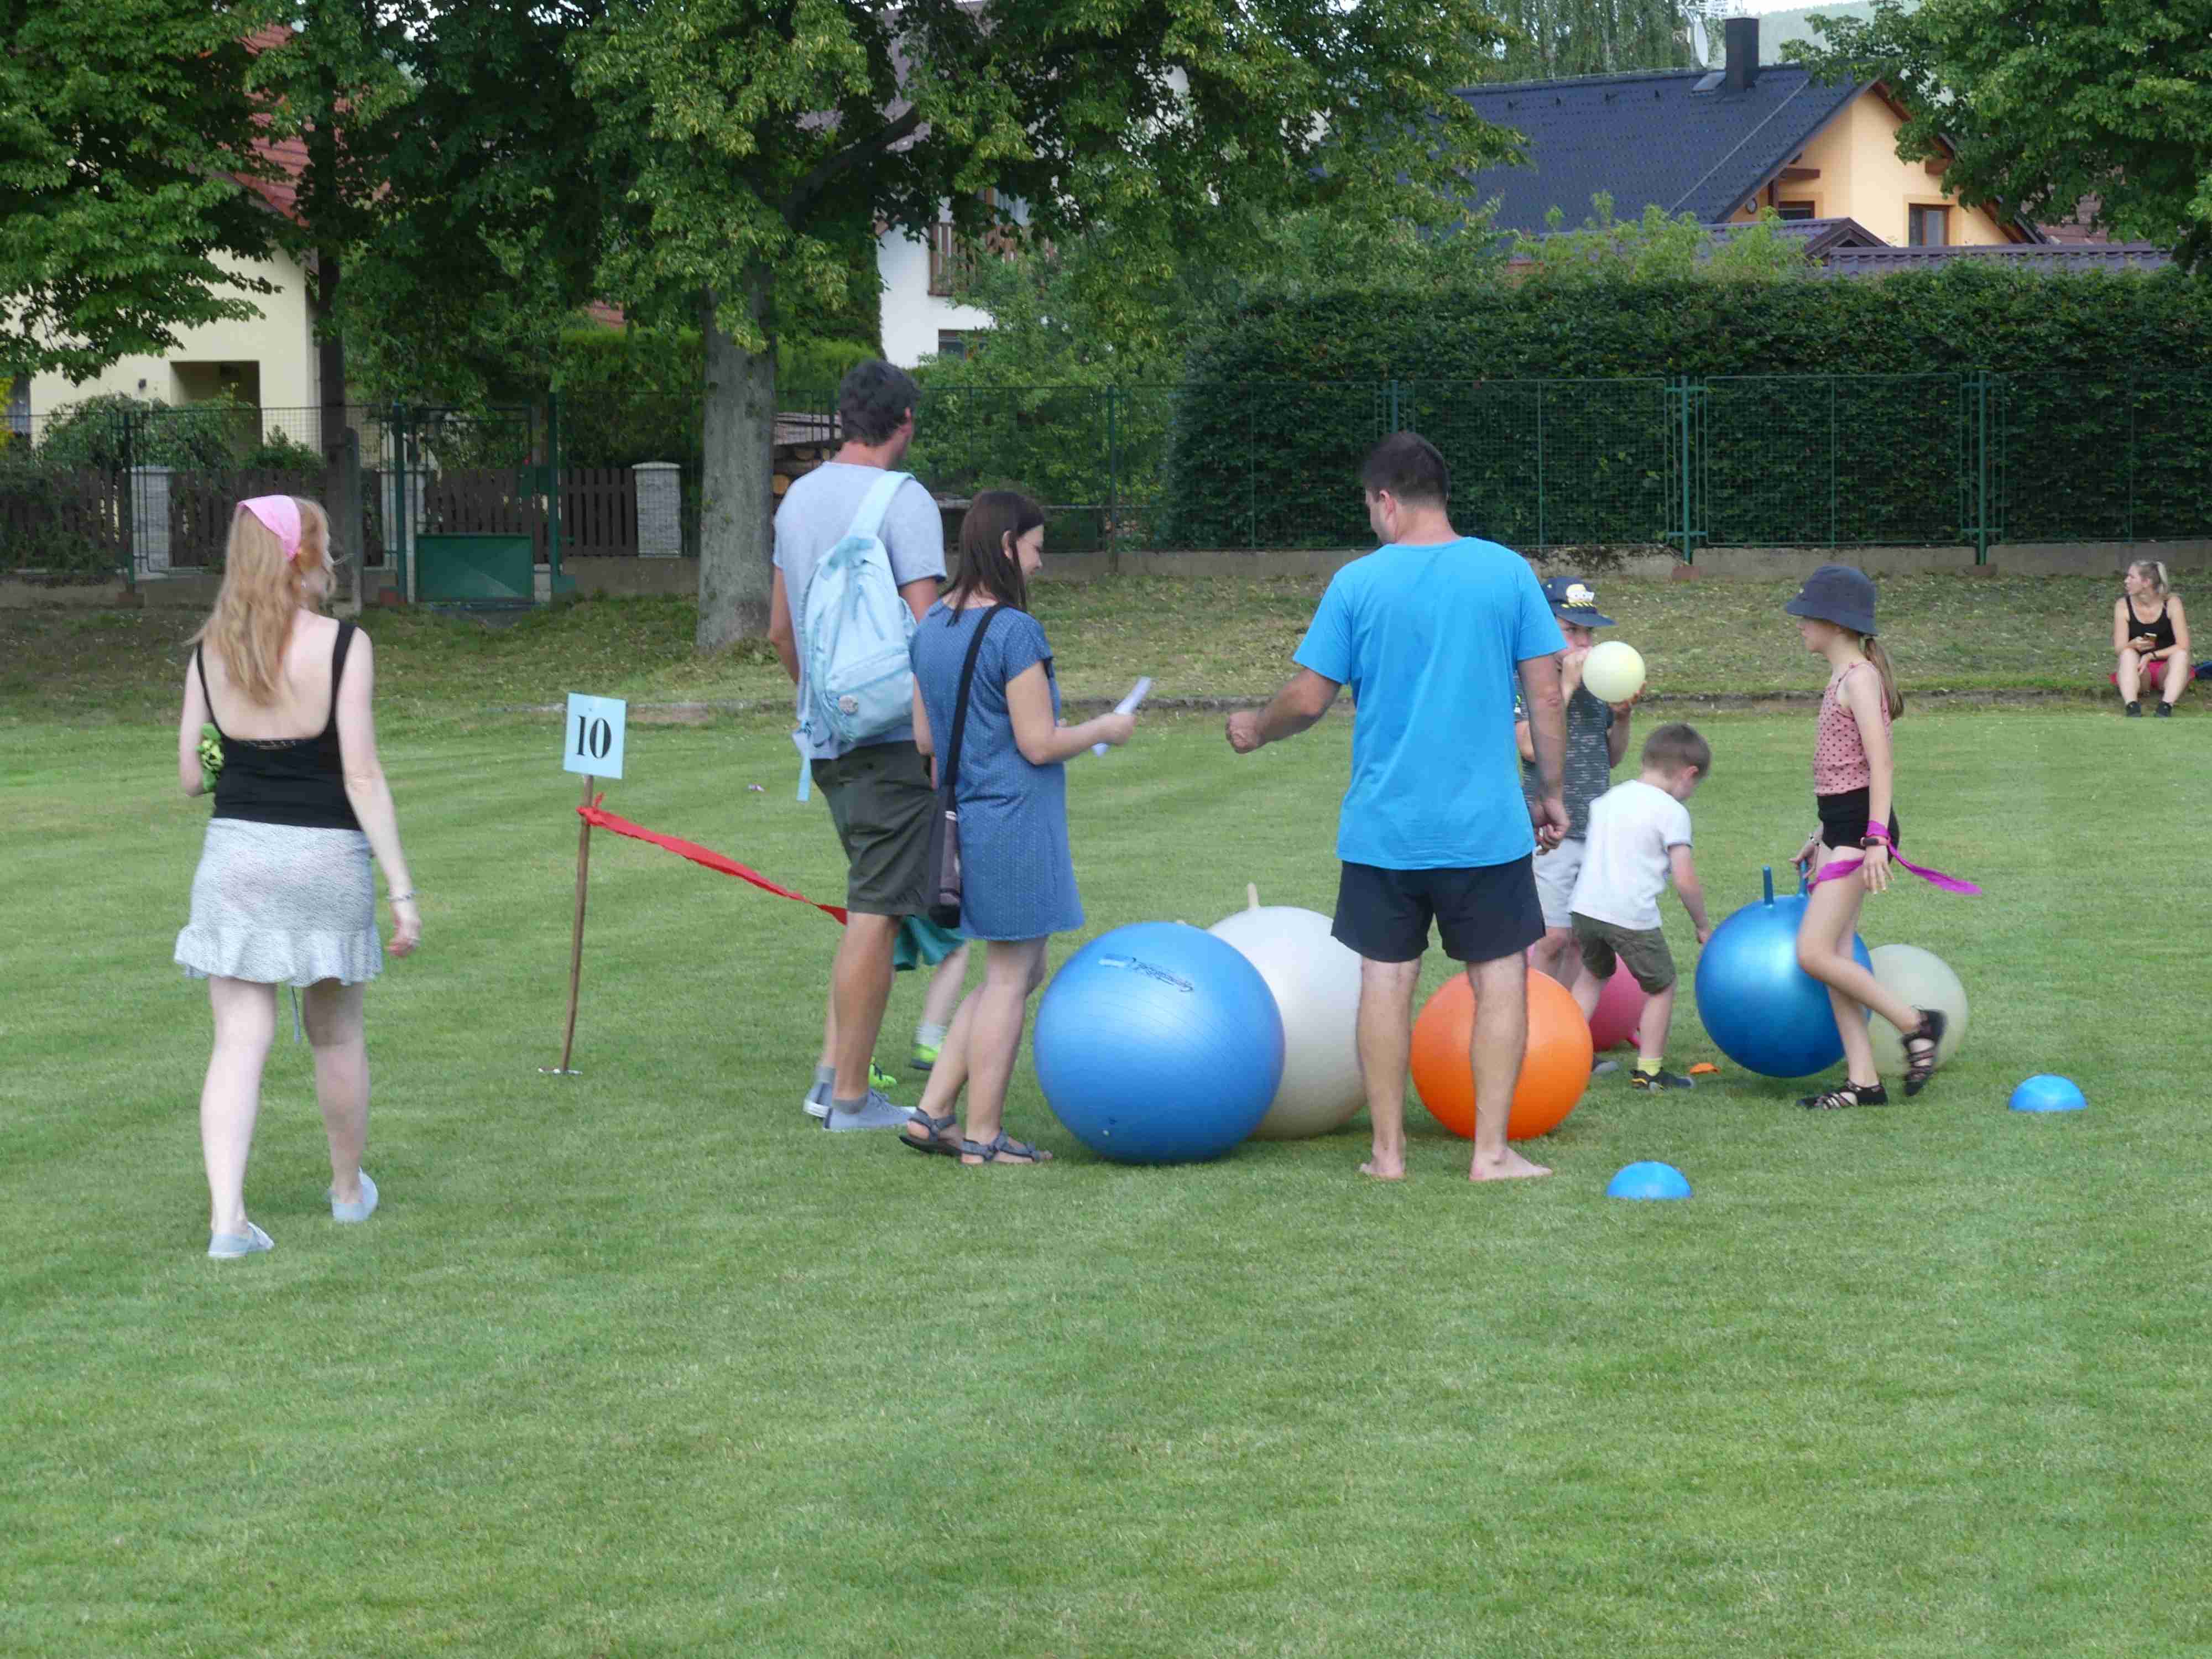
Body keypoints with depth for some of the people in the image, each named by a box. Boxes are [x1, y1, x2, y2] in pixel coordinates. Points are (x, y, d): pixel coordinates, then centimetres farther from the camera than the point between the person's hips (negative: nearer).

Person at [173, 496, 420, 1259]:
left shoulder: (210, 653, 2)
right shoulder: (342, 646, -10)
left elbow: (191, 776, 5)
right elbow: (363, 778, -12)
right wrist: (402, 890, -9)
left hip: (235, 853, 2)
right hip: (327, 856, -2)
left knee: (239, 1039, 1)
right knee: (336, 1033, 16)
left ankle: (227, 1216, -12)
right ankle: (349, 1188, 34)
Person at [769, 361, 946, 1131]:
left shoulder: (798, 498, 12)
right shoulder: (905, 503, -12)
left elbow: (781, 630, 19)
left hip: (826, 734, 8)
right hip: (893, 735, -8)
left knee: (873, 903, 17)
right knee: (877, 913, -3)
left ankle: (832, 1076, 13)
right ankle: (851, 1098, 0)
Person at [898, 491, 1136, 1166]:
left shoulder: (933, 624, 9)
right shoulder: (1015, 632, -17)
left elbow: (925, 736, 13)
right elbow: (1040, 744, -17)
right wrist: (1104, 730, -1)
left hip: (965, 821, 9)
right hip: (1015, 823, -9)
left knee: (1019, 973, 18)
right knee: (1009, 978, 2)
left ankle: (932, 1112, 15)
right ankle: (983, 1136, 7)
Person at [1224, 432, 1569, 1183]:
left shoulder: (1358, 583, -3)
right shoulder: (1507, 572, -1)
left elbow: (1308, 699, -2)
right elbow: (1546, 695, 0)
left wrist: (1257, 729, 19)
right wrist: (1551, 793, 10)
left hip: (1383, 826, 0)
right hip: (1486, 824, 0)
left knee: (1386, 979, 8)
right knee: (1501, 975, 6)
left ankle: (1388, 1150, 11)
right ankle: (1492, 1150, 2)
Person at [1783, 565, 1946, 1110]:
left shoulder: (1860, 678, -12)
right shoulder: (1841, 677, 16)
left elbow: (1880, 764, -19)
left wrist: (1876, 840, -25)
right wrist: (1822, 836, 23)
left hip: (1859, 825, -10)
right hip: (1840, 827, 10)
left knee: (1814, 953, -13)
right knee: (1835, 956, 6)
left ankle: (1916, 1024, -2)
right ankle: (1863, 1080, 7)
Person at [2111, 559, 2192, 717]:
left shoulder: (2171, 603, -10)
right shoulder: (2123, 606, -5)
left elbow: (2183, 647, -15)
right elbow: (2119, 648, -10)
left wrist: (2151, 655, -28)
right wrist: (2134, 645, -34)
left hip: (2166, 669, -1)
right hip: (2138, 670, 1)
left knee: (2181, 655, -31)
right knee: (2128, 654, -31)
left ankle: (2165, 708, -50)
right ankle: (2132, 709, -53)